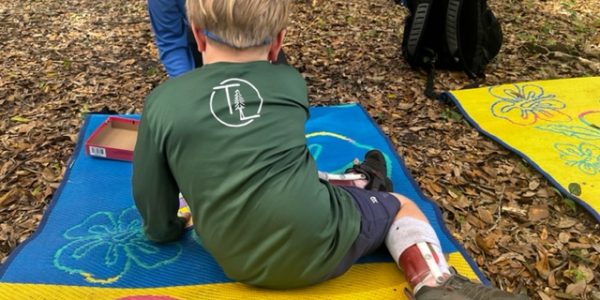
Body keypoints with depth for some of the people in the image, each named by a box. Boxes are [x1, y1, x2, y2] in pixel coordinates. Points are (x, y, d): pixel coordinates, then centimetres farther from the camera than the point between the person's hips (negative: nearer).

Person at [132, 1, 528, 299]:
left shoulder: (162, 102, -3)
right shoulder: (291, 81, 0)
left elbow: (158, 225, 4)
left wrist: (170, 230, 25)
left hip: (245, 265, 3)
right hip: (322, 242, -2)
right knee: (401, 206, 23)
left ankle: (354, 185, 45)